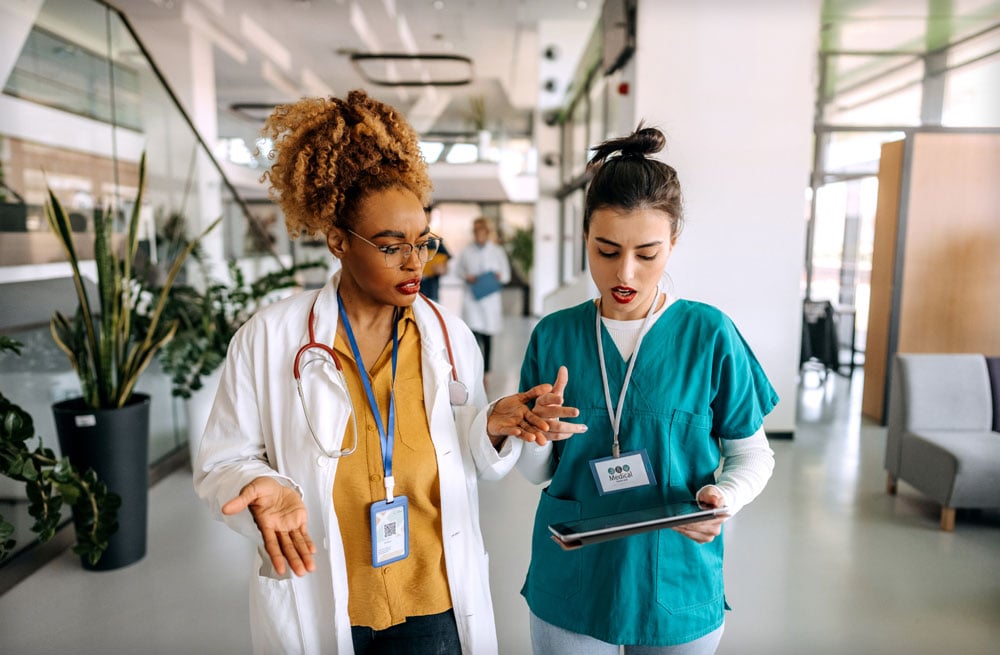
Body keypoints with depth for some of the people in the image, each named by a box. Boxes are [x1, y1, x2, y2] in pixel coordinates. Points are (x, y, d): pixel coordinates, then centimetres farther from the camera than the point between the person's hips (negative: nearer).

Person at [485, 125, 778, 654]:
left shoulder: (710, 335, -11)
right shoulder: (554, 335, -5)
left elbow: (753, 454, -1)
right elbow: (536, 473, 2)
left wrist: (724, 497, -21)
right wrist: (537, 438, -19)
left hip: (676, 587, -1)